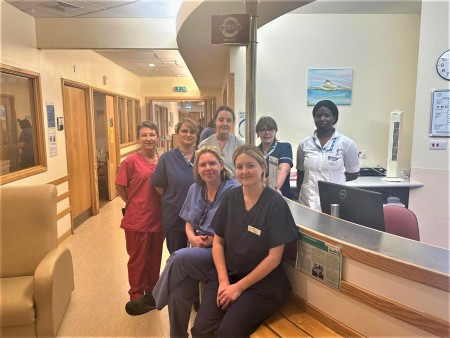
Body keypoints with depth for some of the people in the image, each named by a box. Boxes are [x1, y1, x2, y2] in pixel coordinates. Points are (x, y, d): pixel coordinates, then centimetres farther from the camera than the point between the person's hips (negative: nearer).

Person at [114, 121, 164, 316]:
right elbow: (120, 188, -4)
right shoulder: (130, 161, -11)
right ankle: (137, 296, 27)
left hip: (158, 218, 4)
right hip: (137, 219, -4)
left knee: (155, 257, 17)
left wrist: (153, 205, 4)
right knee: (138, 259, 10)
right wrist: (136, 204, 0)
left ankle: (153, 292, 36)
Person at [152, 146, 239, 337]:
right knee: (179, 291, -18)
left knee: (180, 257, -29)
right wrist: (192, 237, -5)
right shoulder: (195, 189, 10)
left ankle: (156, 298, -3)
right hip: (197, 249, 5)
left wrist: (214, 240, -18)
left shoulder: (233, 190, -11)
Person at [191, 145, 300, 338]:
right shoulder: (231, 198, 1)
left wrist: (239, 287, -11)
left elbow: (274, 257, -13)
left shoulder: (275, 203, -13)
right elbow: (218, 241, 5)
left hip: (262, 284, -3)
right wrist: (223, 281, -7)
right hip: (227, 275, 4)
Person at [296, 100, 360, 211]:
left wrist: (334, 179, 1)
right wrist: (299, 199, 9)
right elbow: (300, 174, 8)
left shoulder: (347, 143, -3)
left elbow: (353, 174, 6)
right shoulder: (304, 144, 3)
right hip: (307, 203, 2)